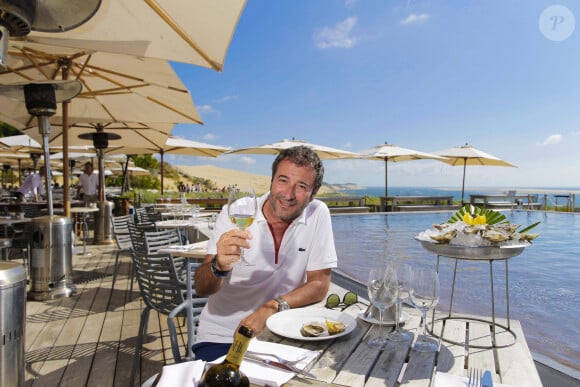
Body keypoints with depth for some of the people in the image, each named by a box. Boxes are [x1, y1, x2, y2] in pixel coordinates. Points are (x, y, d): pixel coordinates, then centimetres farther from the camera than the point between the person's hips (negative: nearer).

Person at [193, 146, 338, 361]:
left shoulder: (318, 214, -6)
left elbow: (319, 285, -5)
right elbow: (201, 290, -11)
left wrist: (272, 308, -20)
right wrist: (219, 265, -34)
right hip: (221, 337, -1)